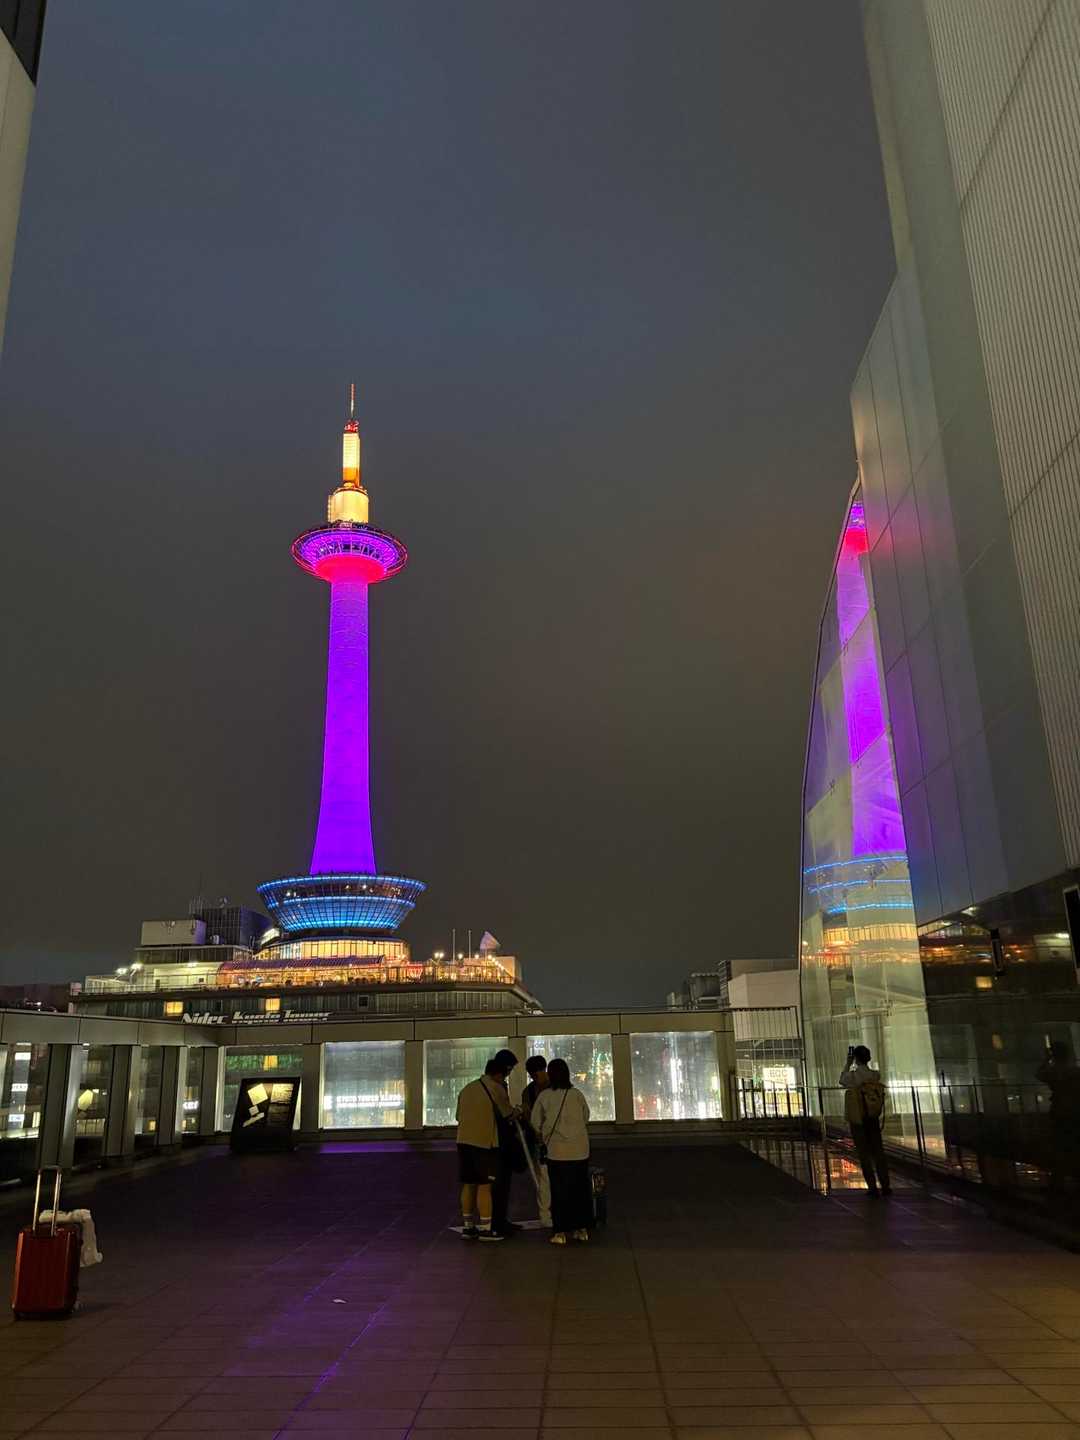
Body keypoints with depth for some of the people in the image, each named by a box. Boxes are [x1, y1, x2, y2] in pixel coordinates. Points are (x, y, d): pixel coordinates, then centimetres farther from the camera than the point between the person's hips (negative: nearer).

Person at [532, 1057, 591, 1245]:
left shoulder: (544, 1096, -4)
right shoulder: (577, 1094, -2)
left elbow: (536, 1123, 3)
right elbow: (586, 1118, 7)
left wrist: (543, 1140, 21)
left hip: (557, 1150, -2)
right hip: (580, 1150, 2)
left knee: (559, 1192, 6)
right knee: (580, 1189, 13)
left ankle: (560, 1231, 6)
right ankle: (581, 1229, 18)